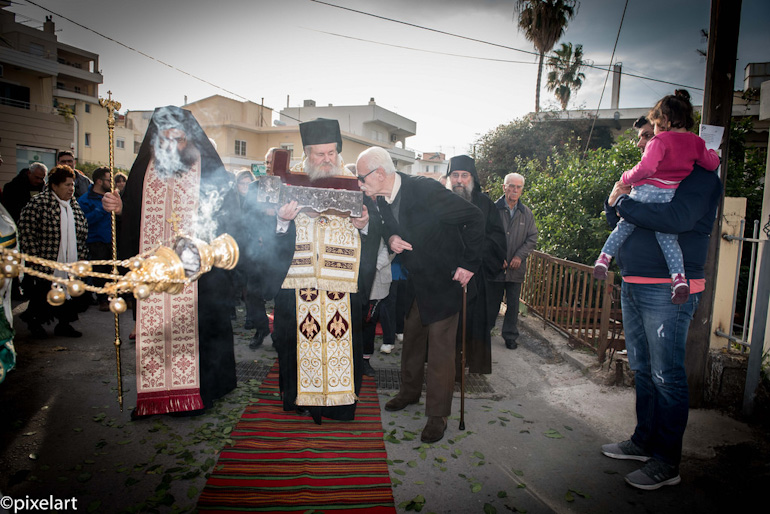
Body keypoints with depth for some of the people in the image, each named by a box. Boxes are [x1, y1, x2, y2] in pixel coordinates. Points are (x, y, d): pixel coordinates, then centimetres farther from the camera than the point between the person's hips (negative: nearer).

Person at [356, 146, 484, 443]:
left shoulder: (426, 190, -26)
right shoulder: (383, 199, -3)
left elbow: (474, 217, -22)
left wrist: (470, 264, -20)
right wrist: (391, 238, -10)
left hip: (444, 280, -7)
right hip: (416, 282, 7)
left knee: (440, 346, -2)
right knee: (411, 336, 19)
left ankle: (438, 414, 13)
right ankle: (410, 391, 40)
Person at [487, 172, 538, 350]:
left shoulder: (527, 213, 7)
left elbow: (532, 238, 7)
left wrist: (520, 256, -6)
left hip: (516, 268, 3)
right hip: (494, 267, -2)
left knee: (513, 305, 10)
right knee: (492, 303, 9)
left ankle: (510, 336, 24)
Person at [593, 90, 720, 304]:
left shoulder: (660, 140, -7)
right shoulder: (696, 142, 10)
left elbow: (646, 167, -22)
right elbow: (712, 164, 22)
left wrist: (626, 178, -5)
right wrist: (712, 153, 45)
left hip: (644, 191, -3)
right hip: (669, 196, 3)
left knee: (623, 226, 14)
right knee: (667, 237, 4)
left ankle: (604, 257, 11)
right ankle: (679, 277, -11)